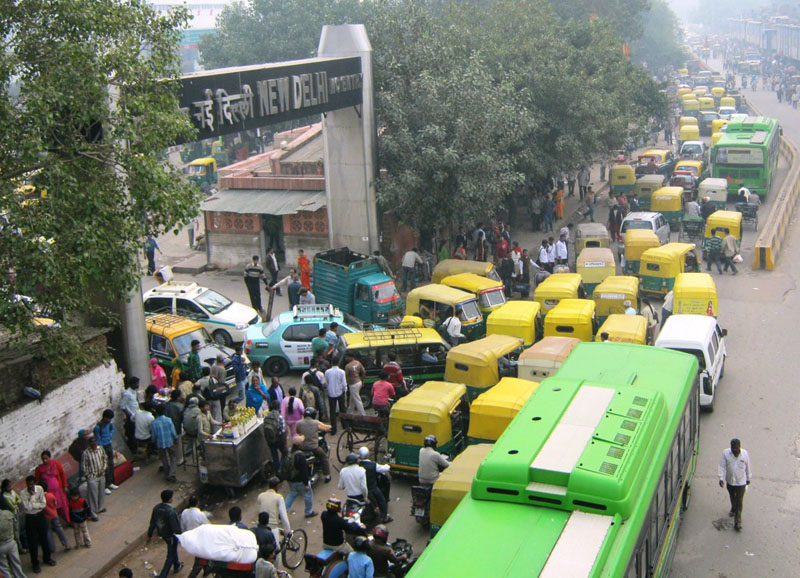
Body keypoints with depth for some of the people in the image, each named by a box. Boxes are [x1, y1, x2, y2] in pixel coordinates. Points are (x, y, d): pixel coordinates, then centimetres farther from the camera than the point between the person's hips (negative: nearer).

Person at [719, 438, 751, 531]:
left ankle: (737, 521, 6)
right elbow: (722, 466, -13)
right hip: (730, 481, 2)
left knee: (739, 501, -1)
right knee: (732, 497, 25)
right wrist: (721, 478, -22)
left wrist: (748, 478, 10)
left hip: (741, 482, -2)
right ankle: (733, 509, 54)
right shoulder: (725, 453, -16)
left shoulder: (745, 454, -15)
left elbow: (747, 467, 0)